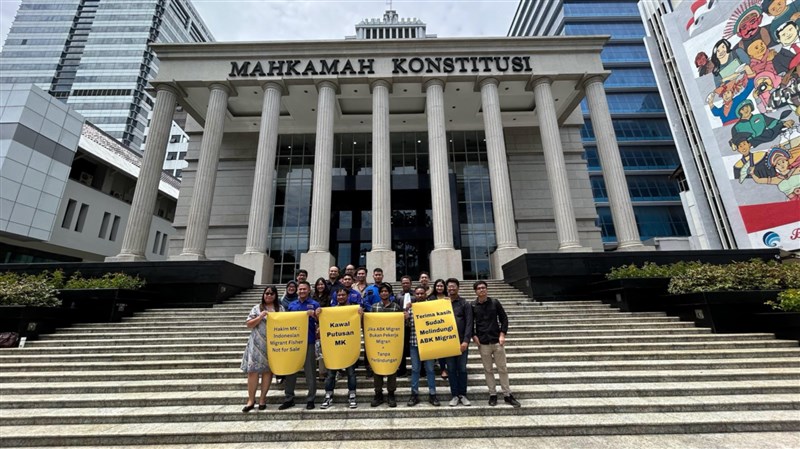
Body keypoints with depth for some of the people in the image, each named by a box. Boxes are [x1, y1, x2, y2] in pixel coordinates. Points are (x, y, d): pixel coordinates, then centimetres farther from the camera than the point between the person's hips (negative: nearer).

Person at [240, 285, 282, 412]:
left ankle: (263, 399, 20)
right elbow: (249, 325, -1)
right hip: (257, 344, 0)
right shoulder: (257, 308, 4)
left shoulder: (280, 308, 6)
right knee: (253, 370, -2)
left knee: (267, 370, 6)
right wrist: (261, 316, -13)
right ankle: (251, 400, 14)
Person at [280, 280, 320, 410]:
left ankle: (310, 399, 15)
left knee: (309, 371, 3)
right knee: (290, 370, 10)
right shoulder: (291, 305, 11)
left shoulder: (314, 304, 0)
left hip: (309, 341, -4)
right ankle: (289, 398, 24)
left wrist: (313, 315, -19)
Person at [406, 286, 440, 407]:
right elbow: (408, 326, 5)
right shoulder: (410, 307, 3)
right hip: (414, 342, 1)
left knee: (430, 368, 9)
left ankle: (432, 394, 21)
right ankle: (414, 394, 21)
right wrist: (406, 319, -14)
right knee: (415, 369, 10)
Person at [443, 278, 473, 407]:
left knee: (462, 369, 6)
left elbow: (469, 323, -6)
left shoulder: (465, 304, 0)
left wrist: (466, 340, -15)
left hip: (461, 341, -2)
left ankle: (463, 395, 20)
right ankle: (455, 395, 18)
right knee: (451, 369, 7)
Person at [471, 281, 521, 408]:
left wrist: (502, 334, -4)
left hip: (497, 341, 1)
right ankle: (493, 394, 22)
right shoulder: (472, 306, -3)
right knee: (488, 370, 9)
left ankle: (507, 394, 22)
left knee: (503, 369, 9)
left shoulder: (495, 302, -1)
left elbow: (504, 318, 3)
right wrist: (474, 336, -7)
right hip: (483, 343, 0)